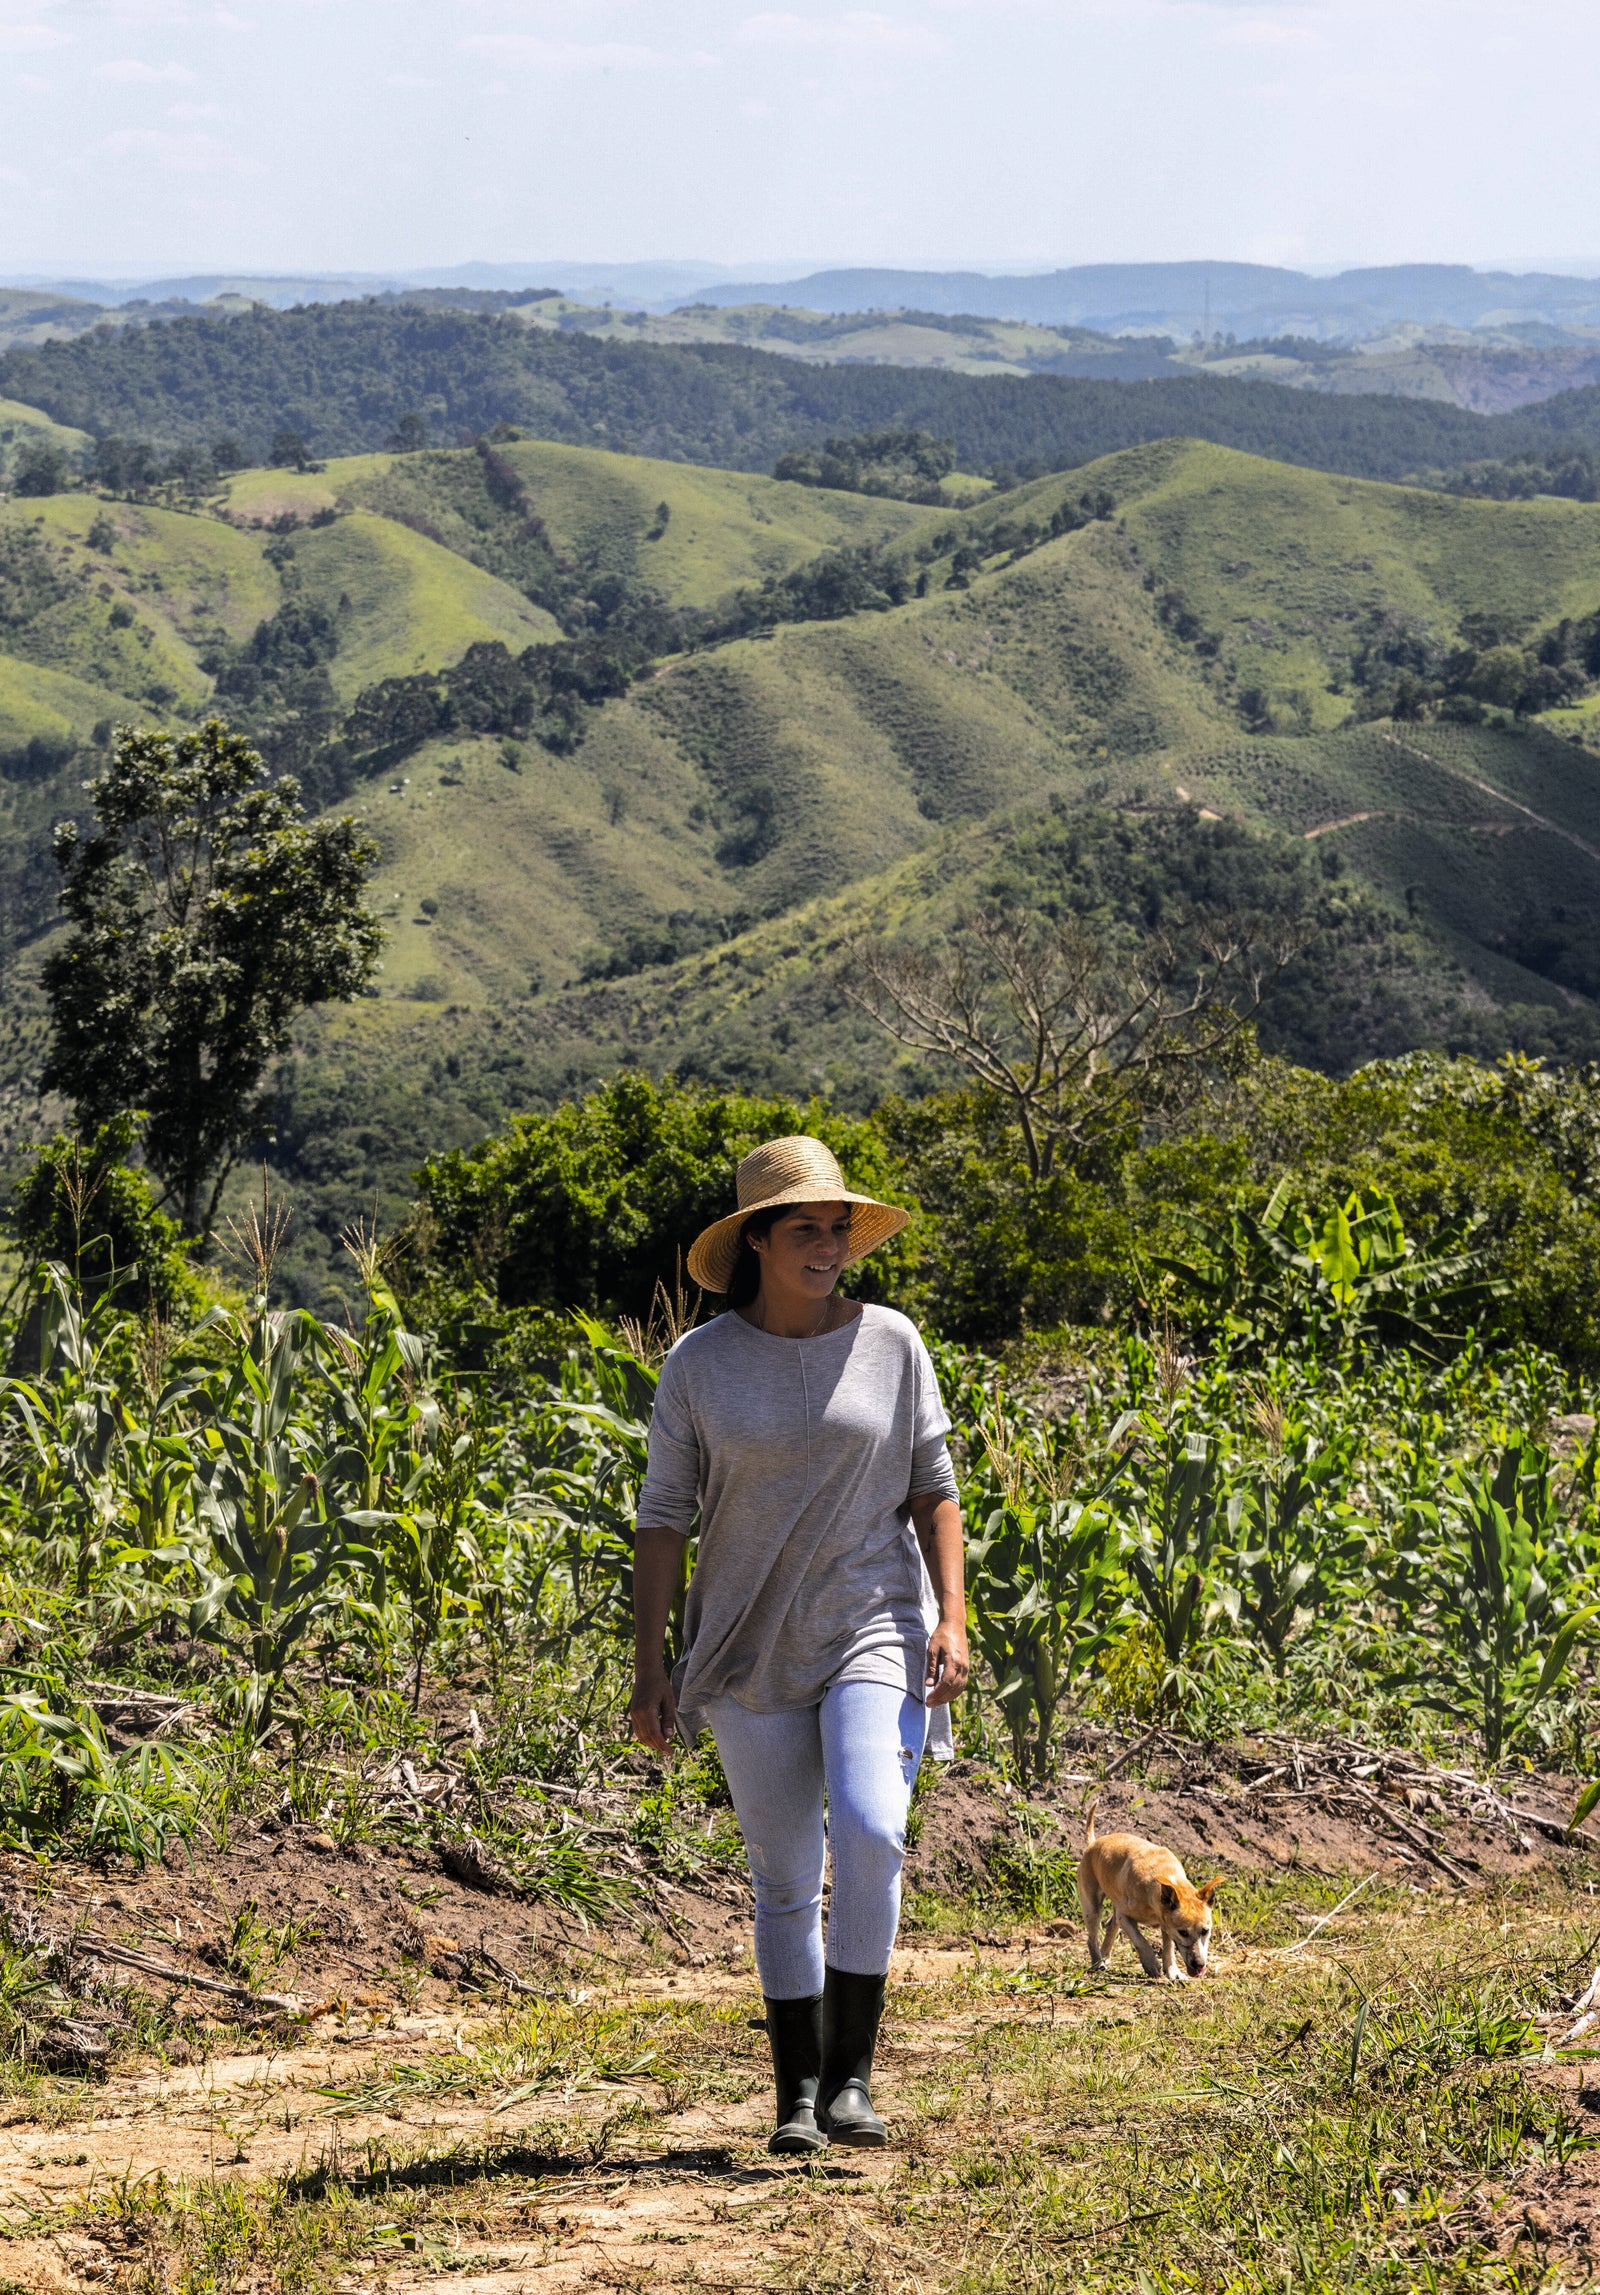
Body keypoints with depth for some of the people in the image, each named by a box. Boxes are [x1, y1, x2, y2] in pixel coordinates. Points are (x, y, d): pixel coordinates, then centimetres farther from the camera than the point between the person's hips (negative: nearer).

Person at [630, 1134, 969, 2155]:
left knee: (869, 1830, -22)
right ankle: (798, 2095, 15)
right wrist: (650, 1666, -4)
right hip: (752, 1649, 1)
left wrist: (951, 1619, -8)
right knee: (786, 1878, 5)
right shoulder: (700, 1364, -1)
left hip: (873, 1628, -1)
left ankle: (851, 2071, -10)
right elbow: (664, 1517, 1)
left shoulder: (890, 1343, 0)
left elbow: (933, 1490, 4)